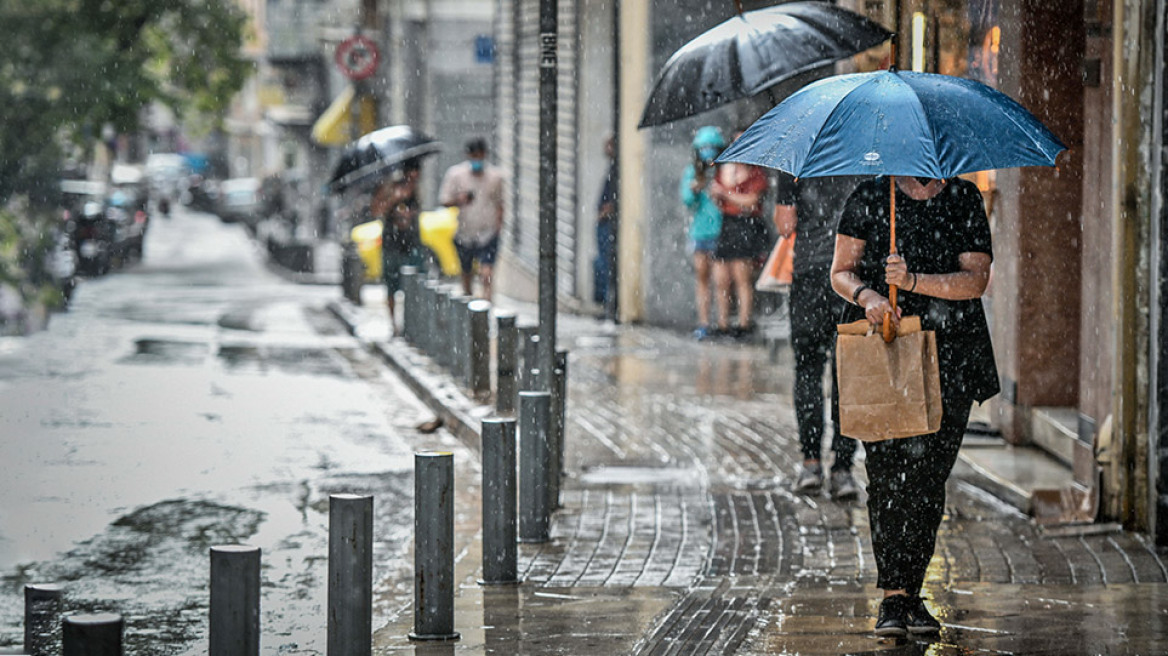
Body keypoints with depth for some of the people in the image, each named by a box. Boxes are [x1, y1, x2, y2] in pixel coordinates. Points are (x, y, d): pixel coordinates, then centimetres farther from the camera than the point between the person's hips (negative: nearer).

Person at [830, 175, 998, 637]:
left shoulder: (966, 200, 7)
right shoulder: (869, 199, 6)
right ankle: (893, 598, -9)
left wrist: (914, 281, -18)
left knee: (929, 476, 0)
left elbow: (976, 279, -4)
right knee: (887, 474, -10)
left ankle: (910, 592, 10)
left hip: (950, 361, 1)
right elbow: (840, 272, 6)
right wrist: (865, 296, -16)